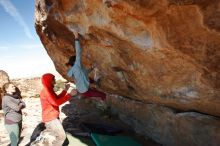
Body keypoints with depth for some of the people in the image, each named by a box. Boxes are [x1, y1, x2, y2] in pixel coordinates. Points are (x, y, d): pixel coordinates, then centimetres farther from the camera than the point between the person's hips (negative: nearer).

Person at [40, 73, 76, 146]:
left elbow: (56, 98, 19)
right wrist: (69, 94, -29)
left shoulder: (48, 90, 12)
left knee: (58, 136, 21)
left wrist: (65, 90, 10)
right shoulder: (46, 91, -21)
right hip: (50, 118, -11)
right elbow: (56, 102, -32)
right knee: (62, 136, -7)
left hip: (52, 117, 11)